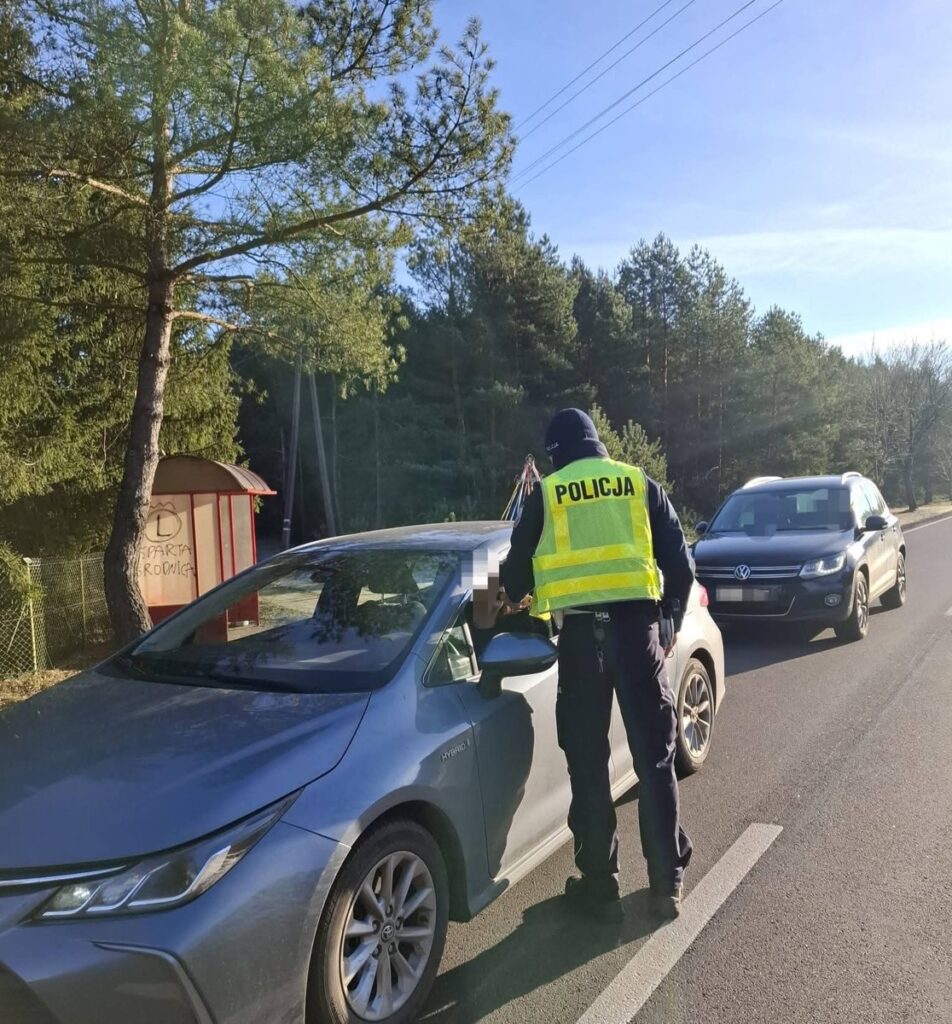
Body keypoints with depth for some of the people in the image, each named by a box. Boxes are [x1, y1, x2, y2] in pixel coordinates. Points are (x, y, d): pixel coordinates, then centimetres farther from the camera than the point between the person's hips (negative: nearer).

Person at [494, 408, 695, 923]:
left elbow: (517, 572, 11)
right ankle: (667, 884, 21)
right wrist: (672, 621, 22)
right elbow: (680, 562, 9)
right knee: (654, 758, 11)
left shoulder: (546, 494, 7)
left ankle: (600, 885, 17)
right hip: (636, 624, 2)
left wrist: (512, 597, 33)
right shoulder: (640, 483, 11)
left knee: (589, 763, 9)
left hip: (580, 632, -1)